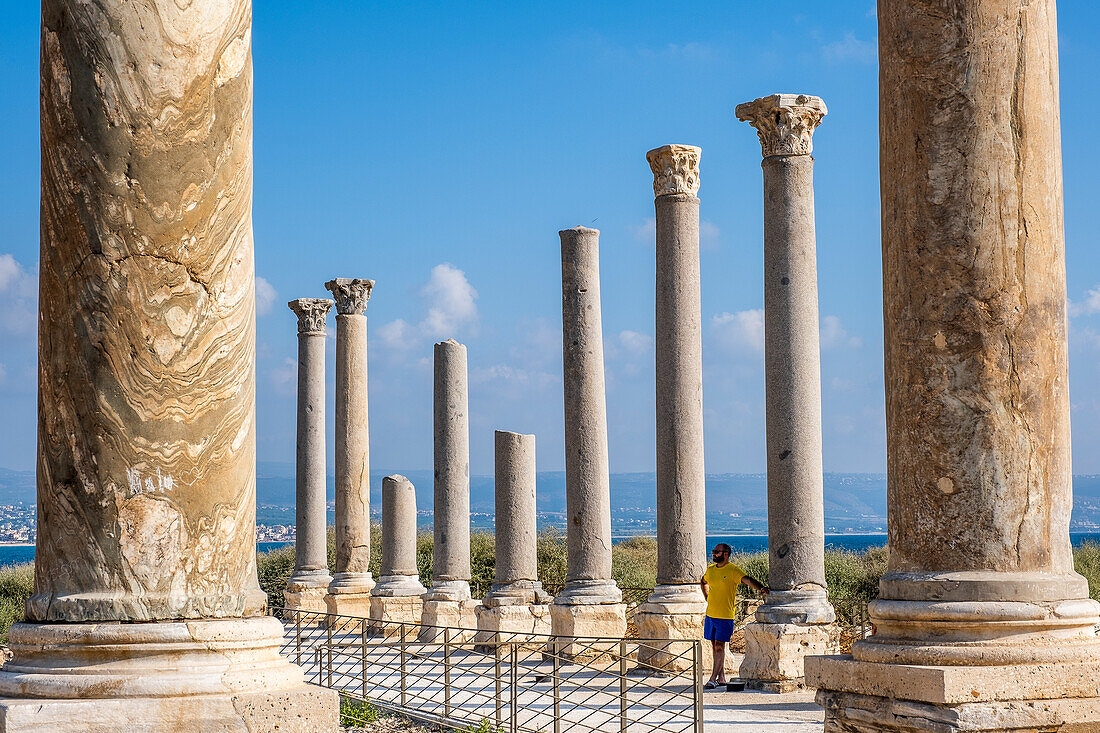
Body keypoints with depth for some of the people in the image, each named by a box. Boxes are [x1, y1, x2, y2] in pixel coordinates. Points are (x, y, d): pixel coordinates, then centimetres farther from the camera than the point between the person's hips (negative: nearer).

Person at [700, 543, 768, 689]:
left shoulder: (733, 570, -11)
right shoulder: (710, 569, 10)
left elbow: (748, 580, -26)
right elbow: (703, 582, 31)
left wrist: (761, 588, -44)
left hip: (725, 616, -7)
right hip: (710, 615, 7)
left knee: (719, 647, -7)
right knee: (715, 646, 10)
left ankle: (713, 678, -6)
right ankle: (721, 677, 19)